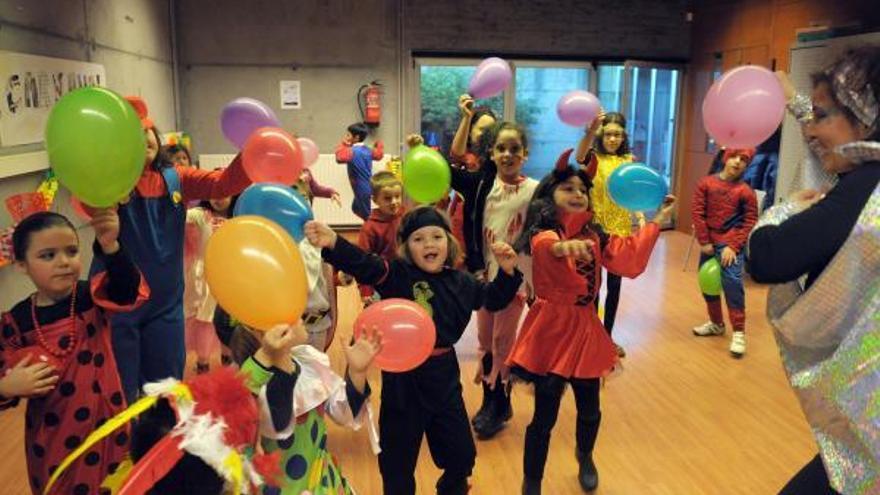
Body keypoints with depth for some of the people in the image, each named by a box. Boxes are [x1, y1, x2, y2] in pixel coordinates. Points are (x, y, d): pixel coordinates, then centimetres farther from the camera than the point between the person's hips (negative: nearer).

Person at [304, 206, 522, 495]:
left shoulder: (461, 282, 2)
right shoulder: (398, 274, -14)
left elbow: (493, 300, 19)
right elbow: (363, 265, -33)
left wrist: (507, 273, 2)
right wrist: (333, 244, -51)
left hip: (444, 373, 5)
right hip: (404, 376, -4)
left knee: (462, 454, 21)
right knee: (398, 461, 9)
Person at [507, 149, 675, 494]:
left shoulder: (594, 236, 6)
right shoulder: (542, 232, -14)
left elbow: (630, 259, 3)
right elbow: (546, 245, -38)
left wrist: (657, 221, 5)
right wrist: (563, 246, -62)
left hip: (585, 329, 5)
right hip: (551, 328, -5)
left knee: (589, 409, 16)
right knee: (544, 416, 0)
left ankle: (585, 458, 49)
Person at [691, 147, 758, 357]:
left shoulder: (746, 191, -7)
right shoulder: (706, 183, -1)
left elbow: (750, 222, -5)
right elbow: (697, 211, -2)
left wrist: (733, 246, -14)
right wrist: (704, 241, -6)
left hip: (730, 244, -4)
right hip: (709, 242, 4)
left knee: (732, 283, -14)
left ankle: (739, 332, -3)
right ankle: (716, 323, 36)